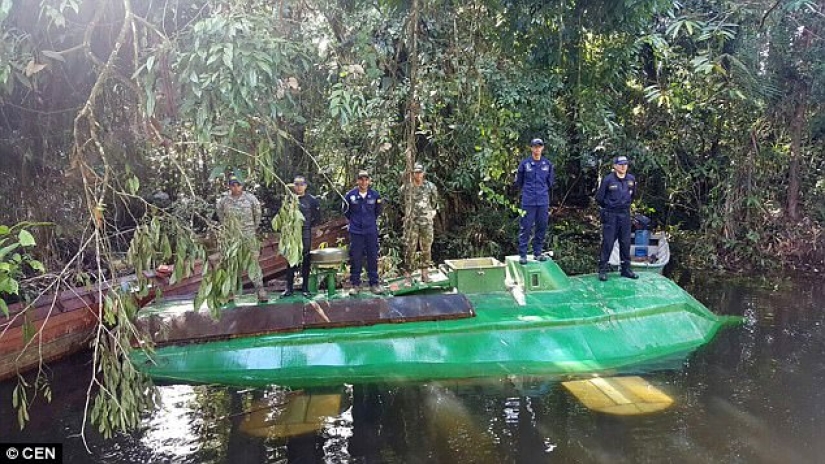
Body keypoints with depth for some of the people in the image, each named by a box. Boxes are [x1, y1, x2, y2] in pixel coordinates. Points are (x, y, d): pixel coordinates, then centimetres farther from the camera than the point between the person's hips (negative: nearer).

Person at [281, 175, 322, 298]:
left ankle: (305, 288, 12)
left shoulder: (311, 200, -1)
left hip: (305, 234, -1)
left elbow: (317, 218, 5)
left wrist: (309, 225, -2)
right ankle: (289, 288, 13)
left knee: (305, 261, 4)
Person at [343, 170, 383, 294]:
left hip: (371, 231, 1)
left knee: (373, 258, 6)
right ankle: (355, 284, 13)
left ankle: (374, 283, 16)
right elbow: (346, 211, 10)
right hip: (355, 232, -1)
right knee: (355, 258, 3)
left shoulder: (375, 195, -3)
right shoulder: (350, 195, -6)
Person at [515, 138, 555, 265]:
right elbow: (518, 182, 8)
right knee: (525, 228, -3)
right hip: (528, 202, -3)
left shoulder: (548, 164, 6)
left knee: (542, 227, 7)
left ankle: (537, 253, 19)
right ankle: (522, 254, 3)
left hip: (543, 201, 4)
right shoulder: (524, 164, -3)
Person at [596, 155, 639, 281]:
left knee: (626, 243, 10)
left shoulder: (631, 179, 4)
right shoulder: (608, 179, -11)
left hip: (625, 215, 5)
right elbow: (599, 198, -2)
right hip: (610, 215, -5)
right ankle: (602, 270, 3)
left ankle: (626, 269, 19)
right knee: (607, 242, -4)